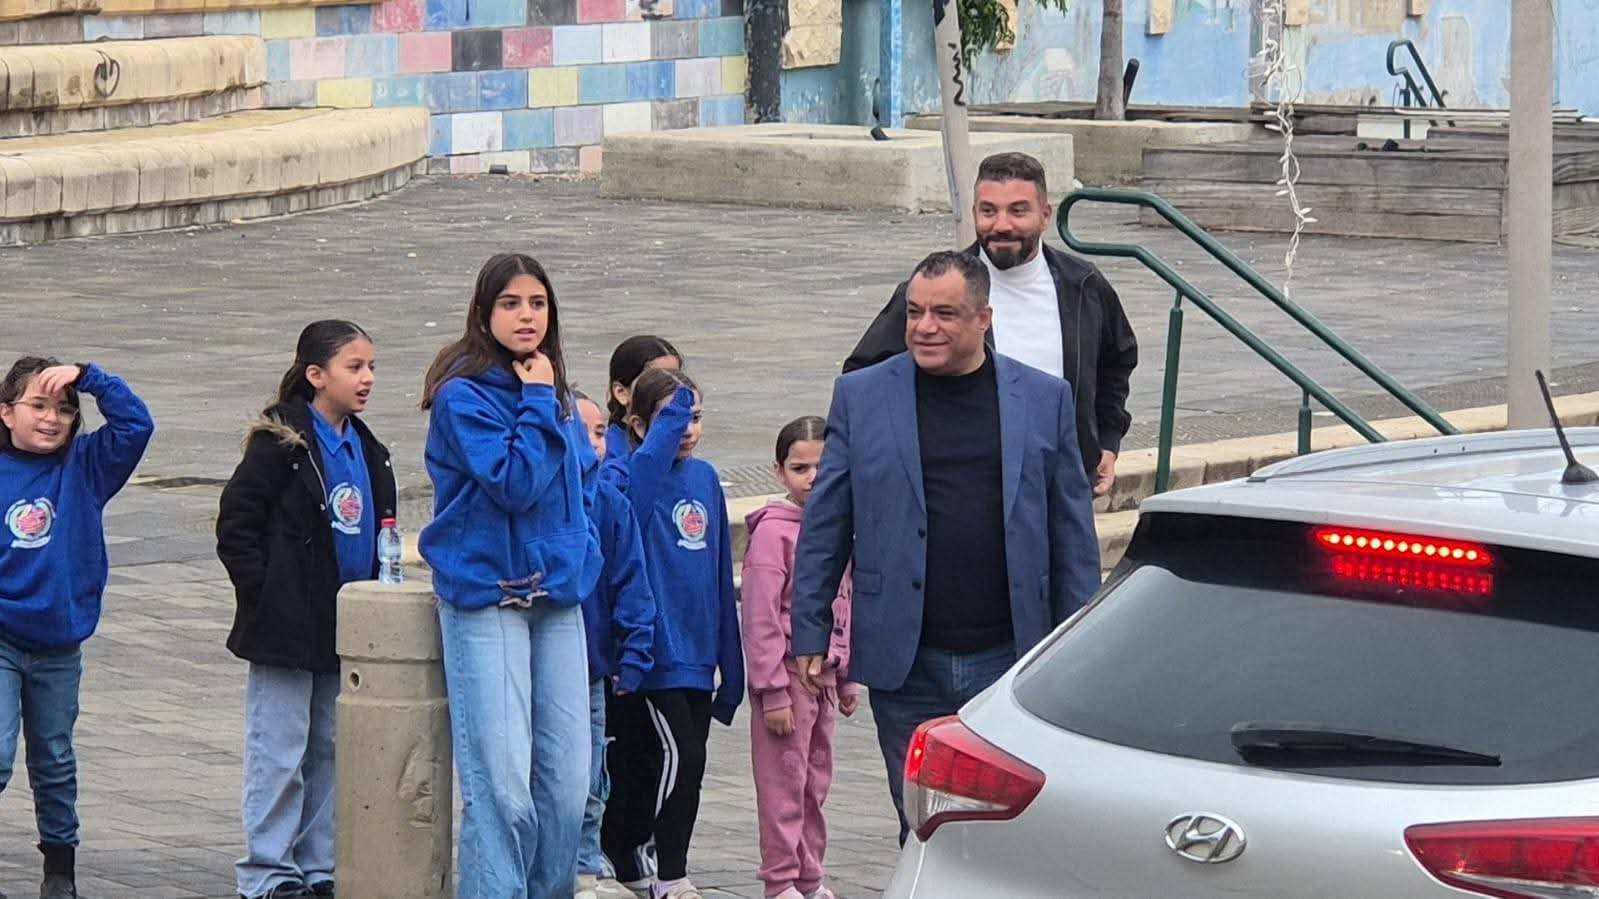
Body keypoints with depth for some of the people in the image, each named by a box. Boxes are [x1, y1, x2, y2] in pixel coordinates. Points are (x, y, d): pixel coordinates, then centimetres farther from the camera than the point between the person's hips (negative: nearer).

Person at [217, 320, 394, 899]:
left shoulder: (366, 451, 12)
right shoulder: (281, 443, -11)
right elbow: (236, 526, -13)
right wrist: (266, 594, -16)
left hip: (344, 629, 7)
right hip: (288, 628, -7)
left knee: (331, 750, 11)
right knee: (279, 753, -2)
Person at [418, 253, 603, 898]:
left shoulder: (557, 395, 13)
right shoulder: (463, 396, -9)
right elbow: (515, 483, -19)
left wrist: (581, 563, 11)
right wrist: (537, 404, -13)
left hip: (556, 597, 7)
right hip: (485, 599, -7)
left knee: (567, 781, 3)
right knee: (502, 785, -12)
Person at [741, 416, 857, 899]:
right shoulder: (773, 531, -12)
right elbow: (760, 619, -14)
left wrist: (847, 679, 18)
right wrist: (772, 691, -16)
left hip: (824, 674, 7)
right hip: (787, 674, -7)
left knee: (816, 782, 12)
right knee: (784, 784, -2)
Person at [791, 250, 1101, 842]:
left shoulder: (1044, 399, 5)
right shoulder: (862, 397, 4)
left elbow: (1074, 535, 8)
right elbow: (823, 527, 7)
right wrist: (811, 632, 2)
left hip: (1009, 658, 0)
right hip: (906, 663, 0)